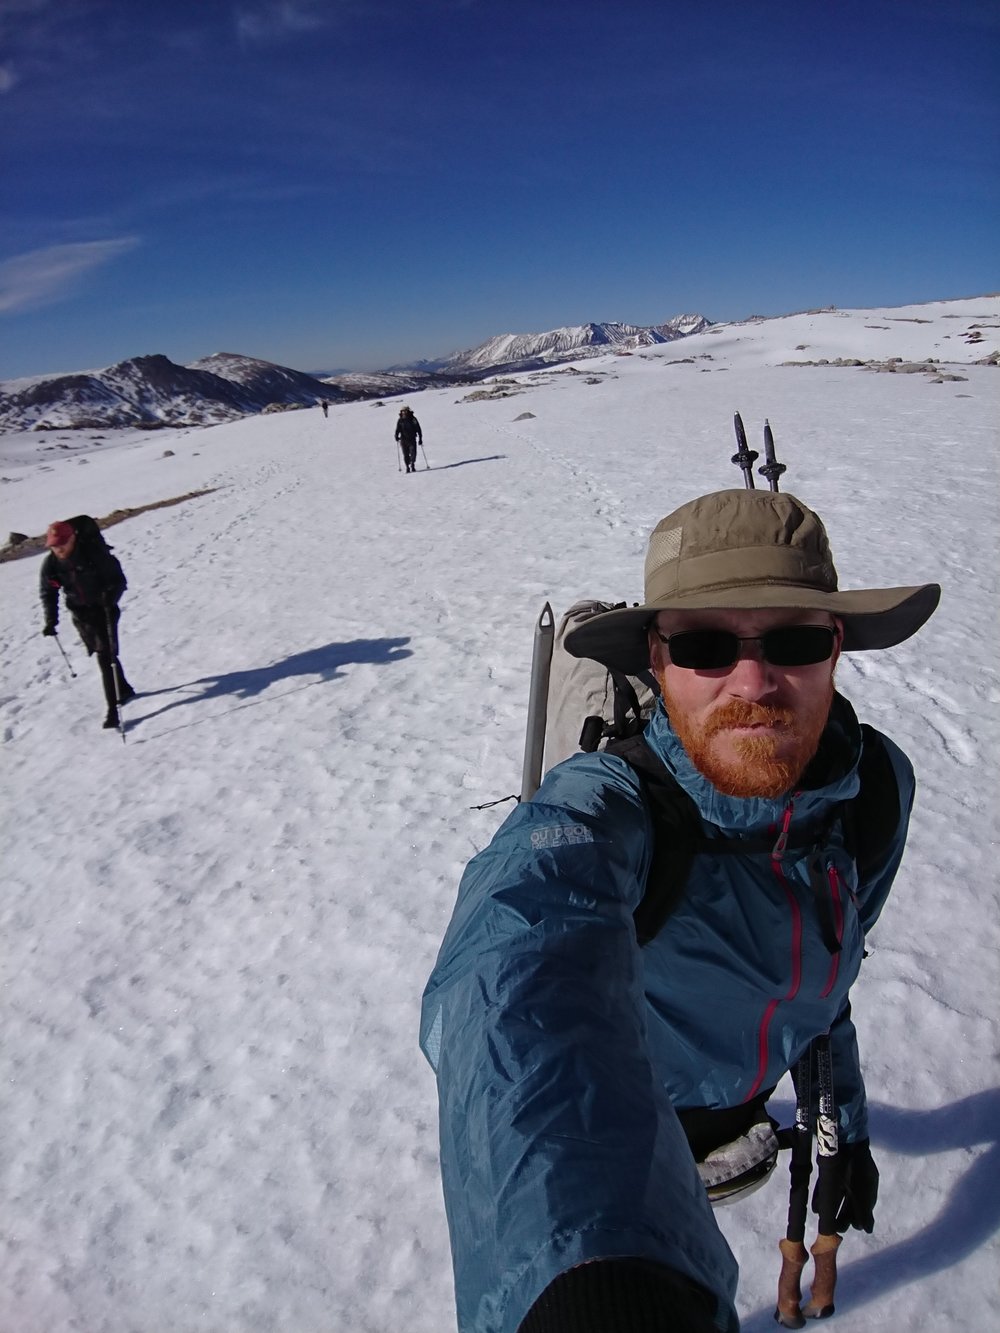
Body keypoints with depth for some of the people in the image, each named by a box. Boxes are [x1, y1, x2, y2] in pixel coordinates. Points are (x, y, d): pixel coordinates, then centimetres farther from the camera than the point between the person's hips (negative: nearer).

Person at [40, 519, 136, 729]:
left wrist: (111, 596, -34)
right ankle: (123, 689, 39)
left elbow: (118, 580, -14)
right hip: (81, 615, 5)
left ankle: (112, 709, -9)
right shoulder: (50, 565, -8)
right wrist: (50, 620, -8)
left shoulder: (95, 554, -21)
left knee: (106, 656, -11)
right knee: (103, 654, 16)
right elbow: (48, 594, 4)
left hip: (103, 609, -5)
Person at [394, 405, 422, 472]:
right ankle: (408, 467, 10)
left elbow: (418, 429, 5)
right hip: (404, 440, 1)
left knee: (413, 453, -11)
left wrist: (420, 439, 2)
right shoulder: (400, 420, 5)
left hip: (412, 439, -1)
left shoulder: (413, 419, 1)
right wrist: (397, 436, -10)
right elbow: (397, 430, 9)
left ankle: (412, 465, -1)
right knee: (406, 455, 1)